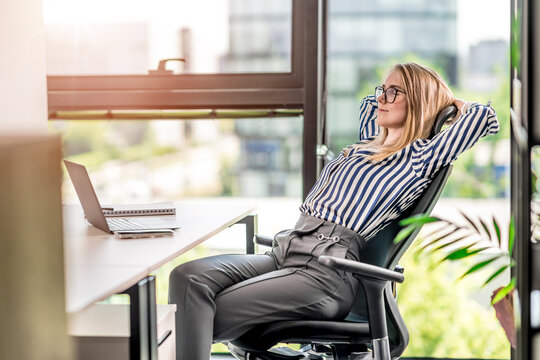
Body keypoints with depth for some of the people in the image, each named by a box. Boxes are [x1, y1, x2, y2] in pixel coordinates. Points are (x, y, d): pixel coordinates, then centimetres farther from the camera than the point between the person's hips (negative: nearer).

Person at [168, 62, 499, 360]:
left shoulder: (419, 157, 4)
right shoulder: (370, 144, 27)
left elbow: (484, 117, -5)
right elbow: (370, 104, 50)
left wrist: (449, 100, 14)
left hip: (327, 271, -8)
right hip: (284, 252, 8)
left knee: (215, 312, -25)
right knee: (190, 278, -18)